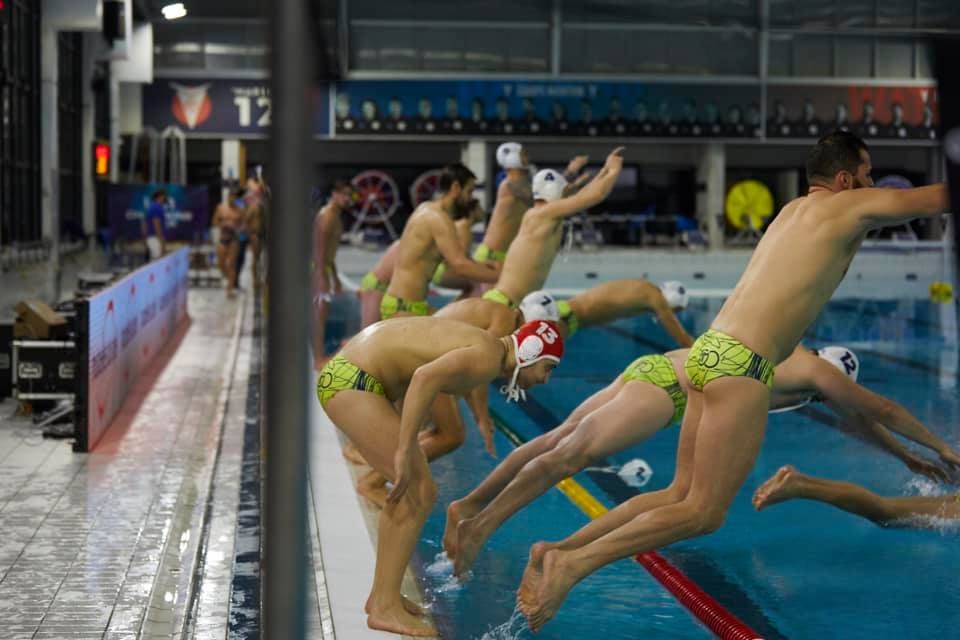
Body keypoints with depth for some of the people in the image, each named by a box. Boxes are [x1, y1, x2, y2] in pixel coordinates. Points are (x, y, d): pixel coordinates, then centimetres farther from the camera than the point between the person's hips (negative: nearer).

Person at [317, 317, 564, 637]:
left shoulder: (480, 345, 16)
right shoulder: (489, 357, -14)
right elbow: (425, 377, -30)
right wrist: (404, 451, -27)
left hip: (346, 376, 11)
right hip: (351, 382, -11)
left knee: (416, 491, 14)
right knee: (418, 493, -10)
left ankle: (382, 595, 22)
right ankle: (384, 608, -6)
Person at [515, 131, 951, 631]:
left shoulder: (794, 210, 24)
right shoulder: (849, 206, 2)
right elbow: (936, 199, 11)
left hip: (709, 349, 9)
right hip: (740, 364, -9)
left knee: (683, 496, 12)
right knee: (703, 512, -6)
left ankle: (562, 554, 3)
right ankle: (574, 563, -15)